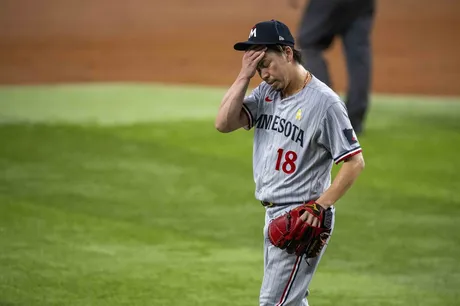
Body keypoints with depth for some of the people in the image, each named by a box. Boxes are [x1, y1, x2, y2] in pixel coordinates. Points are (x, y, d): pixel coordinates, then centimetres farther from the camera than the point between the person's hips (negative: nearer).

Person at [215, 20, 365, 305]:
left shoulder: (324, 102, -16)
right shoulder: (266, 92, 6)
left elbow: (355, 161, -15)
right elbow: (224, 123, -3)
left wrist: (320, 206, -22)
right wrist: (244, 75, -9)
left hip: (302, 218, -8)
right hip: (273, 213, 8)